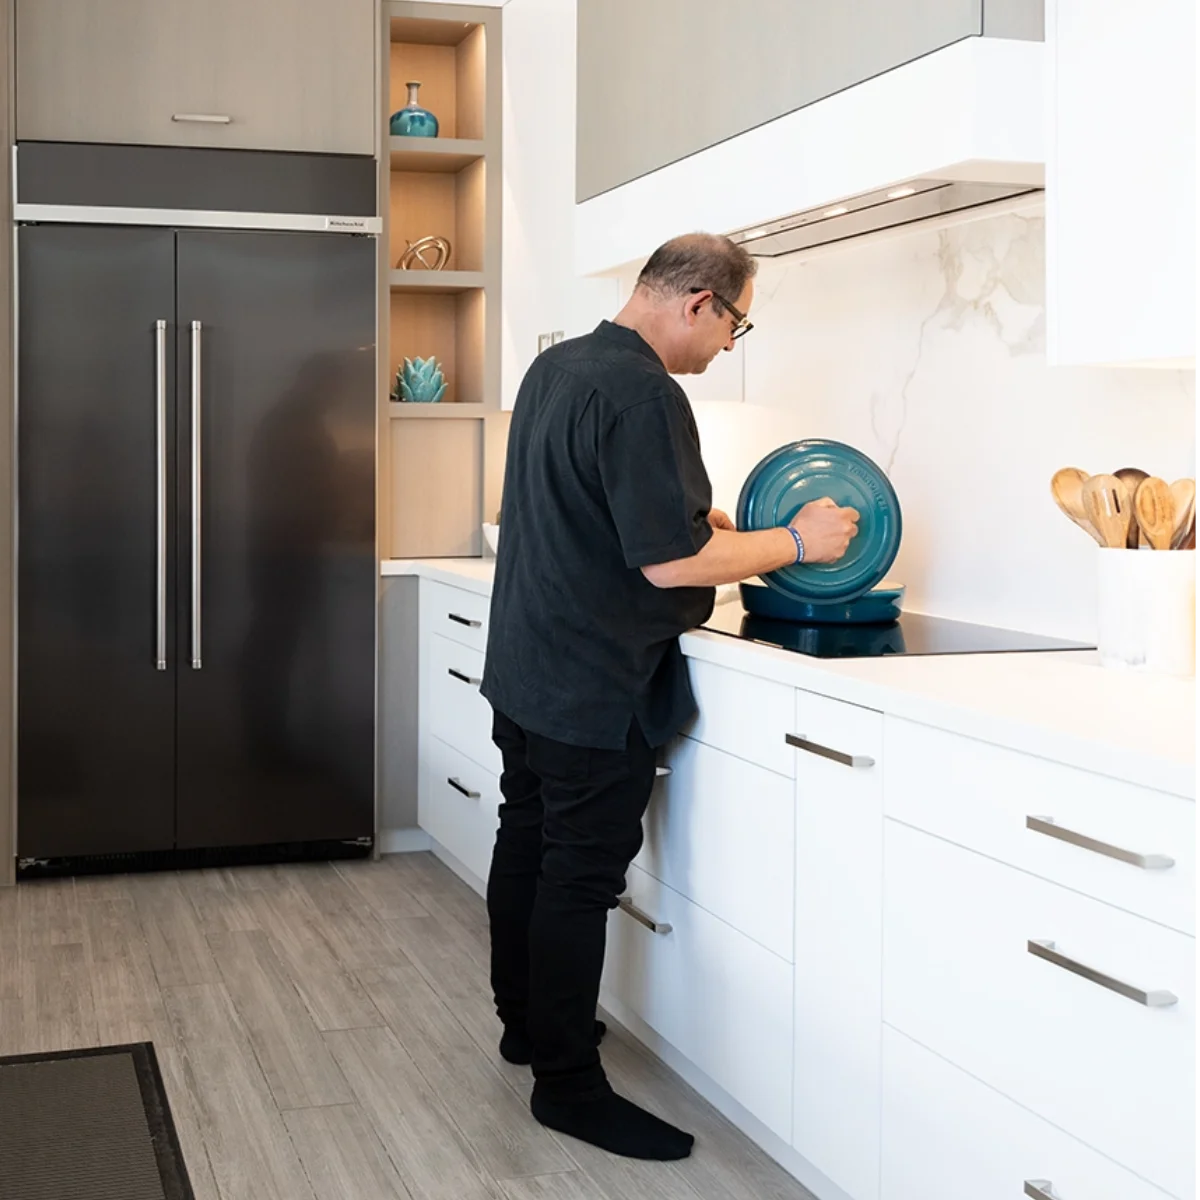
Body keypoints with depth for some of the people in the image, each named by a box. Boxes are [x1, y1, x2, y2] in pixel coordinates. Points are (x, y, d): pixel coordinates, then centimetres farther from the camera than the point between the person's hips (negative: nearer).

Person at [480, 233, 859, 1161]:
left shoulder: (556, 367, 9)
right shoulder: (644, 394, -22)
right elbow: (671, 561, -24)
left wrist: (703, 516, 14)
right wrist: (796, 542, -13)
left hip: (524, 666, 10)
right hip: (595, 688, -10)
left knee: (528, 842, 19)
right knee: (582, 876, -2)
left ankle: (526, 1019, 34)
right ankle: (568, 1082, 8)